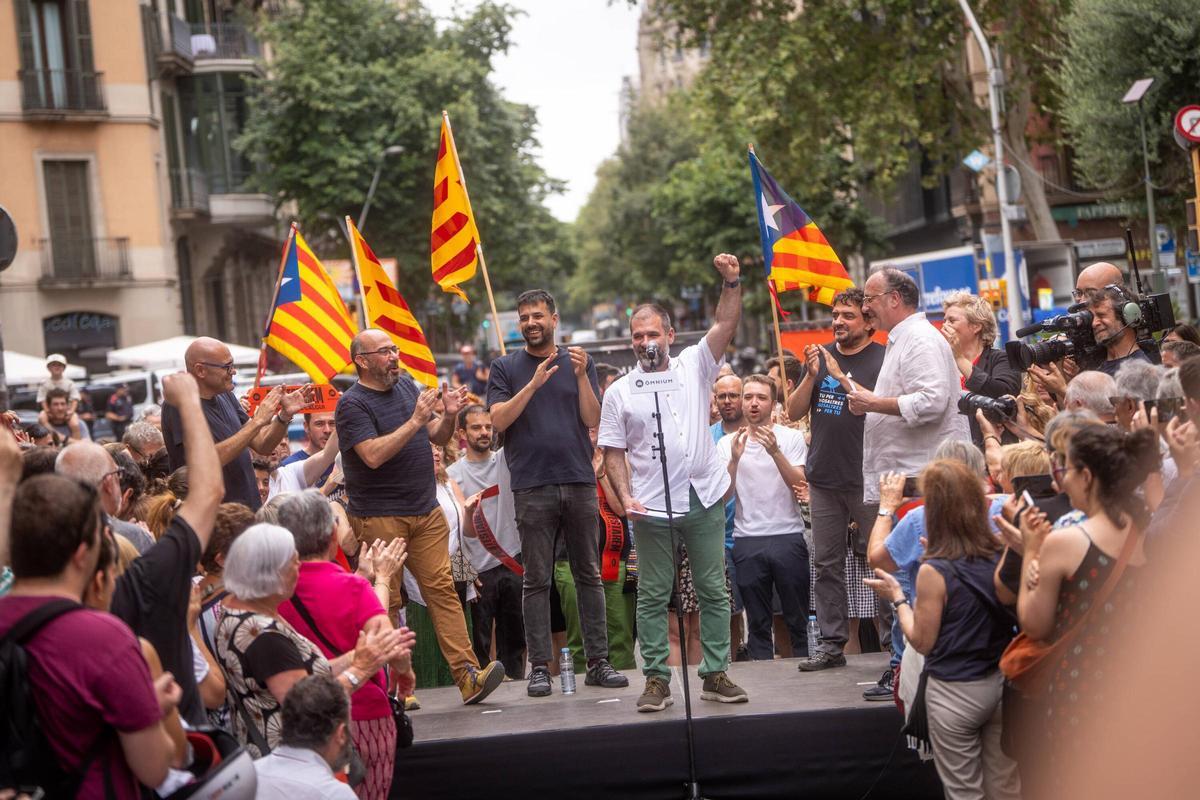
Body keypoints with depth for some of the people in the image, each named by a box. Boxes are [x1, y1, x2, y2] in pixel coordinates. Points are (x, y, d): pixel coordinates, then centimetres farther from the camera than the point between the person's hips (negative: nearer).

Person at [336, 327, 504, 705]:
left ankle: (468, 676, -8)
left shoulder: (407, 387, 14)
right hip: (379, 518, -6)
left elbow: (438, 438, 18)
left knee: (442, 589, -3)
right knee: (385, 602, -2)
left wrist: (449, 415, -3)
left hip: (426, 512, 6)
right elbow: (373, 455, -21)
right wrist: (416, 420, -21)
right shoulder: (352, 404, -7)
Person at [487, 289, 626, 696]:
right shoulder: (505, 368, 7)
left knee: (589, 574, 5)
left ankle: (598, 661, 9)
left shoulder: (580, 362, 11)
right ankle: (539, 666, 3)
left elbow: (593, 419, 2)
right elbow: (498, 420, -6)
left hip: (579, 481, 2)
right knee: (536, 580, 0)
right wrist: (533, 384, -16)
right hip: (532, 486, -2)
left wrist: (581, 376, -12)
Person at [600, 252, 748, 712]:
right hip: (652, 507, -1)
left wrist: (731, 282, -18)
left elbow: (726, 325, -4)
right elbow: (613, 453, 4)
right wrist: (625, 496, -9)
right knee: (652, 597, 3)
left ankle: (716, 675, 13)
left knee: (714, 592, 5)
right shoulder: (619, 393, 4)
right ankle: (656, 679, 10)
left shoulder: (694, 367, 6)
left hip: (705, 500, 1)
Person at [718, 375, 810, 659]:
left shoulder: (791, 438, 4)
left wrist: (775, 451, -21)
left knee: (798, 619, 3)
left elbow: (798, 484, -9)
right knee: (757, 622, 6)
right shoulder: (727, 443, 7)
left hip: (788, 536, -1)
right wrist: (735, 458, -16)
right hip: (747, 540, 1)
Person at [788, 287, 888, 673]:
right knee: (827, 563, 7)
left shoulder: (881, 359, -6)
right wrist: (811, 375, -7)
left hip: (866, 478, -5)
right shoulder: (822, 356, 11)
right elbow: (795, 411, 9)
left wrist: (841, 377, -19)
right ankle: (832, 643, 13)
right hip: (824, 477, 6)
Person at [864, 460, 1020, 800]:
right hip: (1002, 682, 5)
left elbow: (922, 642, -11)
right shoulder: (1000, 557, -4)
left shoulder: (934, 571, -19)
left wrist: (897, 597, 1)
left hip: (954, 693, -5)